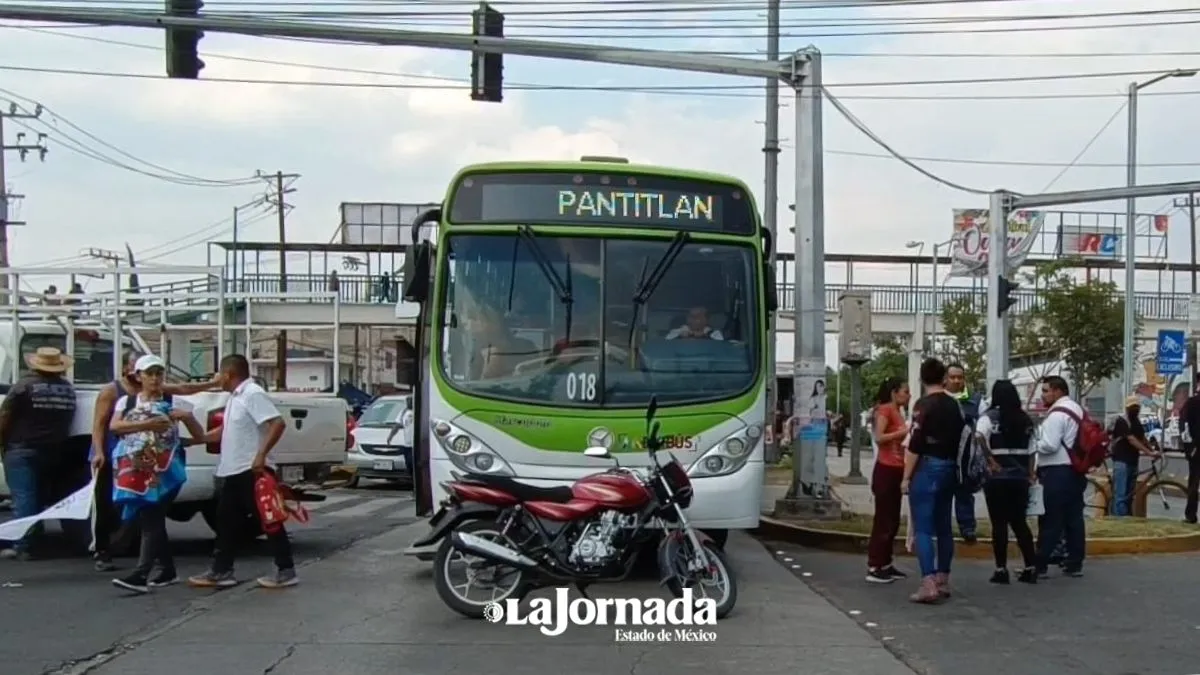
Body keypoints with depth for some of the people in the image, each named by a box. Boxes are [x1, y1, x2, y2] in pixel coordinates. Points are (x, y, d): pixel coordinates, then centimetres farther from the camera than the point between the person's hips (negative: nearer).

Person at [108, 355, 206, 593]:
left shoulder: (175, 403, 5)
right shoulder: (127, 401, 11)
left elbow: (199, 437, 7)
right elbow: (115, 426, -7)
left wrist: (188, 417, -12)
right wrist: (147, 424, -18)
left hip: (163, 469, -4)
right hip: (134, 469, 4)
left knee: (150, 519, -14)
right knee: (148, 518, 10)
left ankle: (140, 574, -22)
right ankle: (168, 570, 22)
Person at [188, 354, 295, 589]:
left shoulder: (253, 394, -15)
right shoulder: (235, 397, 16)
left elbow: (278, 423, -25)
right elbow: (225, 430, 29)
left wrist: (261, 455, -29)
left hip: (253, 471, -10)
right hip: (235, 471, 10)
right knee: (226, 521, 12)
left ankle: (286, 571, -1)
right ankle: (221, 571, 20)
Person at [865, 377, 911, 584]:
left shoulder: (897, 412, 17)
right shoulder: (885, 410, -9)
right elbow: (878, 438, -21)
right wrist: (904, 431, -22)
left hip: (896, 470, 9)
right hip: (886, 470, -9)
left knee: (893, 521, 12)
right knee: (883, 521, -7)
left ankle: (885, 565, 19)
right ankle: (873, 568, -5)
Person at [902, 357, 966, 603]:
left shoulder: (924, 404, -11)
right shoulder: (955, 405, 9)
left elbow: (915, 444, -15)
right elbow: (963, 438, 13)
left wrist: (906, 477, -11)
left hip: (927, 468, -7)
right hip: (949, 469, 7)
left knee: (923, 529, -7)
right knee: (943, 527, 14)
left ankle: (928, 584, -16)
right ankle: (943, 582, 19)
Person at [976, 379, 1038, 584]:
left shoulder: (990, 416, -5)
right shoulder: (1025, 419, 9)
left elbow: (979, 437, -24)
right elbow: (1031, 450, 11)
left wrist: (991, 461, -17)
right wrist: (1030, 474, 16)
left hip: (997, 476, -4)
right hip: (1020, 476, 4)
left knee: (999, 523, 2)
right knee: (1020, 522, 13)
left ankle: (1001, 569, 3)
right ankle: (1030, 567, 11)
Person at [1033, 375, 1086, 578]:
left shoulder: (1057, 414, -14)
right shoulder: (1077, 410, 17)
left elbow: (1049, 445, -21)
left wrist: (1031, 444, -5)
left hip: (1058, 472, -10)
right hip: (1074, 471, 10)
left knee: (1051, 521, -7)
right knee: (1074, 518, 10)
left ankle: (1040, 565, -5)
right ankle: (1074, 563, 13)